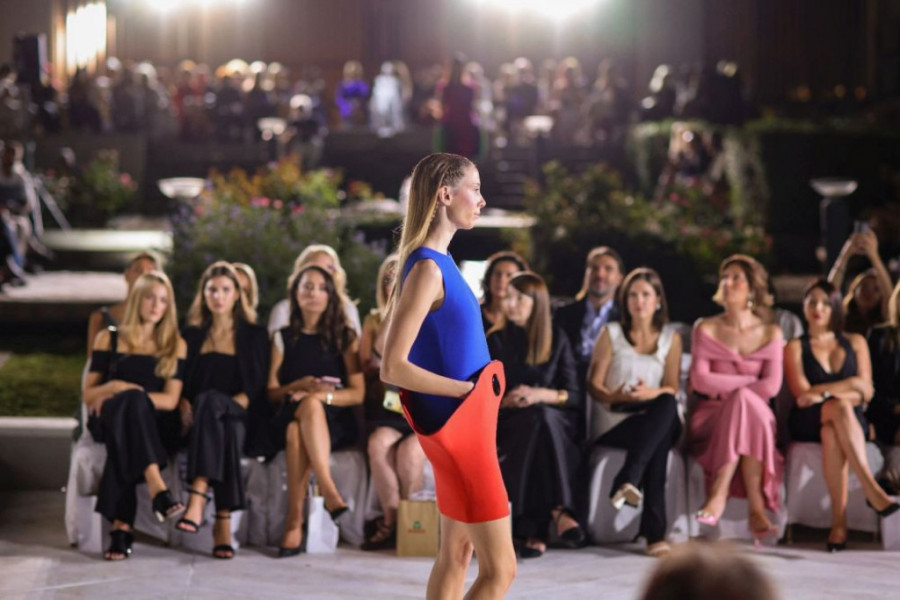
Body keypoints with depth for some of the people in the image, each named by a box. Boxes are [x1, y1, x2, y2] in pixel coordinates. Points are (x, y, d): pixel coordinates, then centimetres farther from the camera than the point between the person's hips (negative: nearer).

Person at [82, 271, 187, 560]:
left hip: (155, 425, 1)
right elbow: (88, 395, 10)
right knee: (132, 400, -39)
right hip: (109, 422, -1)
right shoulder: (108, 339, 15)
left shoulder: (175, 345, 15)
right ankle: (157, 489, -56)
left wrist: (123, 395, -12)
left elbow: (170, 400, 2)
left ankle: (122, 527, -48)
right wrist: (115, 387, -13)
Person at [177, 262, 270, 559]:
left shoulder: (255, 336, 17)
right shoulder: (191, 336, 23)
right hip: (200, 422, 2)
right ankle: (223, 521, -52)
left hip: (241, 419, -2)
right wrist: (185, 407, -8)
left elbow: (258, 388, 5)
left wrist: (220, 406, -13)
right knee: (223, 432, -38)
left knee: (210, 400, -39)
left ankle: (197, 500, -55)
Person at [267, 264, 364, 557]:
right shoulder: (283, 338, 17)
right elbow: (272, 392, 10)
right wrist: (299, 386, -11)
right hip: (291, 416, 1)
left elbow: (358, 393, 3)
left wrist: (323, 395, -15)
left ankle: (294, 521, -45)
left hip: (335, 420, -1)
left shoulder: (345, 336, 12)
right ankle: (330, 494, -43)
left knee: (298, 431, -37)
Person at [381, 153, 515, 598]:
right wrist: (470, 389, -16)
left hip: (462, 425, 10)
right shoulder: (427, 267, -19)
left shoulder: (440, 261, 9)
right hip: (458, 426, -10)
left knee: (457, 553, 16)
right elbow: (393, 368, -24)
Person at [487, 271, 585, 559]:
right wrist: (506, 400, -13)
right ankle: (559, 511, -48)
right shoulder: (496, 341, 14)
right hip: (508, 422, 0)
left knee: (542, 416, -38)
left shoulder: (557, 340, 14)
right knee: (538, 420, -37)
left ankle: (533, 530, -47)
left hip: (558, 423, 0)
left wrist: (541, 395, -13)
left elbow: (575, 396, 5)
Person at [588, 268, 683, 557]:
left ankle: (629, 480, -47)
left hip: (657, 420, 2)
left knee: (667, 405, -38)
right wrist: (616, 396, -20)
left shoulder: (670, 338, 16)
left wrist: (653, 393, -19)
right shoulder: (611, 334, 11)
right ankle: (655, 532, -44)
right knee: (659, 441, -36)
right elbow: (594, 384, 4)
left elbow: (672, 388, 5)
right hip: (614, 422, -2)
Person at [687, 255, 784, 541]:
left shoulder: (770, 333, 11)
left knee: (744, 402, -36)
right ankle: (756, 509, -41)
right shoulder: (706, 329, 9)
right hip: (710, 419, -1)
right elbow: (700, 380, -4)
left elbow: (771, 387, -2)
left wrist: (724, 387, -7)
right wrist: (749, 382, -5)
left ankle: (719, 494, -39)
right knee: (744, 399, -35)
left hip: (757, 415, 1)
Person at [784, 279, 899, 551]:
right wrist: (848, 386, -9)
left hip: (852, 421, 1)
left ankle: (839, 522, -52)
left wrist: (823, 393, -8)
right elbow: (802, 394, -2)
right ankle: (872, 490, -51)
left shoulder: (855, 343, 20)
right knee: (839, 407, -40)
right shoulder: (795, 347, 15)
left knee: (832, 433, -40)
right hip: (808, 424, -1)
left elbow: (865, 393, 6)